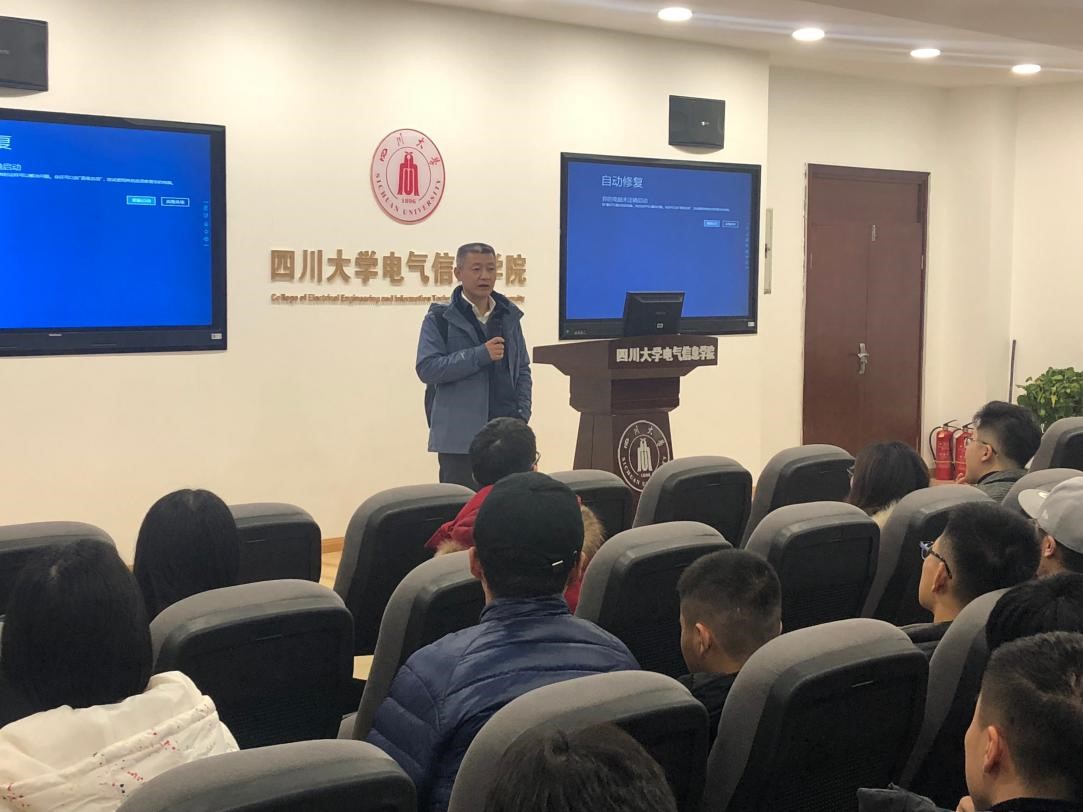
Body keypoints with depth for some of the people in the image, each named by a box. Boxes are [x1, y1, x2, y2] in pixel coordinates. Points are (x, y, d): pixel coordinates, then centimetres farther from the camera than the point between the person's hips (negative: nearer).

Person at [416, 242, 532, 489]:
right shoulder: (440, 318, 1)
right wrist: (480, 355, -15)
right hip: (460, 437, -4)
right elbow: (427, 368, -10)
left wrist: (522, 413, 4)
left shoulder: (509, 316, 14)